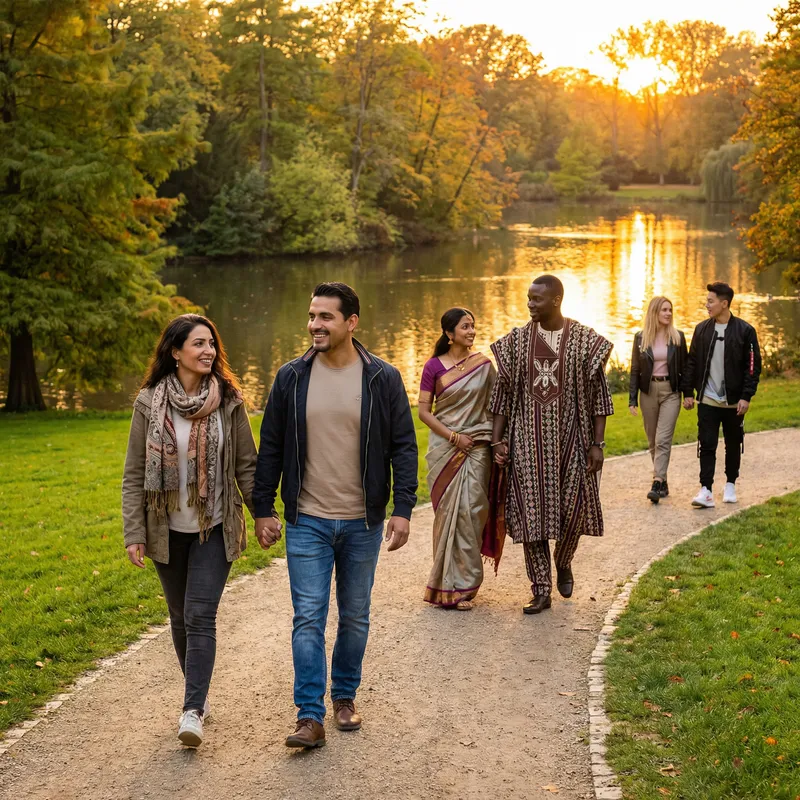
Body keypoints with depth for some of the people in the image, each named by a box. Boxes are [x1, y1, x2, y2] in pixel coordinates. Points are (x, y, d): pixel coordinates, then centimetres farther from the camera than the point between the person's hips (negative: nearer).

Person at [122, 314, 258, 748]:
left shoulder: (228, 401, -4)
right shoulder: (149, 403, -4)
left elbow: (247, 465, 3)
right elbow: (134, 474, -1)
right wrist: (134, 533, -6)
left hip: (214, 528, -2)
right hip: (168, 530, 2)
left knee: (200, 616, -10)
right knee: (180, 617, 14)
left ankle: (193, 710, -10)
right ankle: (198, 692, 31)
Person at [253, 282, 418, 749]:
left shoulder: (383, 379, -3)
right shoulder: (291, 378, 0)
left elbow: (403, 447, -1)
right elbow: (271, 448, 6)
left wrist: (403, 509, -8)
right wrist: (263, 510, 3)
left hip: (363, 522, 0)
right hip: (307, 521, 0)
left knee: (355, 616, 13)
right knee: (308, 618, -5)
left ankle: (346, 697, 30)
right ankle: (310, 717, -2)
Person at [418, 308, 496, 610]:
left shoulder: (483, 364, 6)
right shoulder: (434, 367, 0)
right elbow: (423, 411, -1)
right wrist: (453, 436, -10)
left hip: (477, 447, 1)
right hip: (444, 447, -1)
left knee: (471, 511, -5)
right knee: (447, 512, 0)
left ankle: (461, 583, 4)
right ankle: (448, 582, 9)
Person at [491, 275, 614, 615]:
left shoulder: (585, 340, -3)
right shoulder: (516, 340, 3)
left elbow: (597, 395, -1)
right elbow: (503, 392, 6)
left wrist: (597, 443, -5)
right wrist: (497, 440, 0)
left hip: (569, 438, -1)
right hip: (528, 440, 1)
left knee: (574, 508, 0)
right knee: (531, 512, -1)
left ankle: (563, 562, 33)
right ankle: (541, 590, 7)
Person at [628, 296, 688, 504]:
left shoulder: (677, 337, 1)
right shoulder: (641, 337, 1)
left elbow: (684, 367, 5)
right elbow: (635, 370, 3)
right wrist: (632, 399, -1)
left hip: (670, 391, -2)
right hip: (648, 391, 2)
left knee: (663, 440, -12)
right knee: (653, 441, 9)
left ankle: (657, 484, -16)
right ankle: (663, 481, 21)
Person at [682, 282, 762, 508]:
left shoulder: (745, 331, -6)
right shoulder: (702, 329, 4)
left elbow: (753, 366, -5)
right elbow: (692, 362, 9)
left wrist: (746, 396, -11)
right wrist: (688, 392, 3)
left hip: (734, 402, -1)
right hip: (707, 400, 2)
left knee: (733, 445, 11)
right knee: (706, 445, -5)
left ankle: (730, 485, 27)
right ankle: (706, 490, -6)